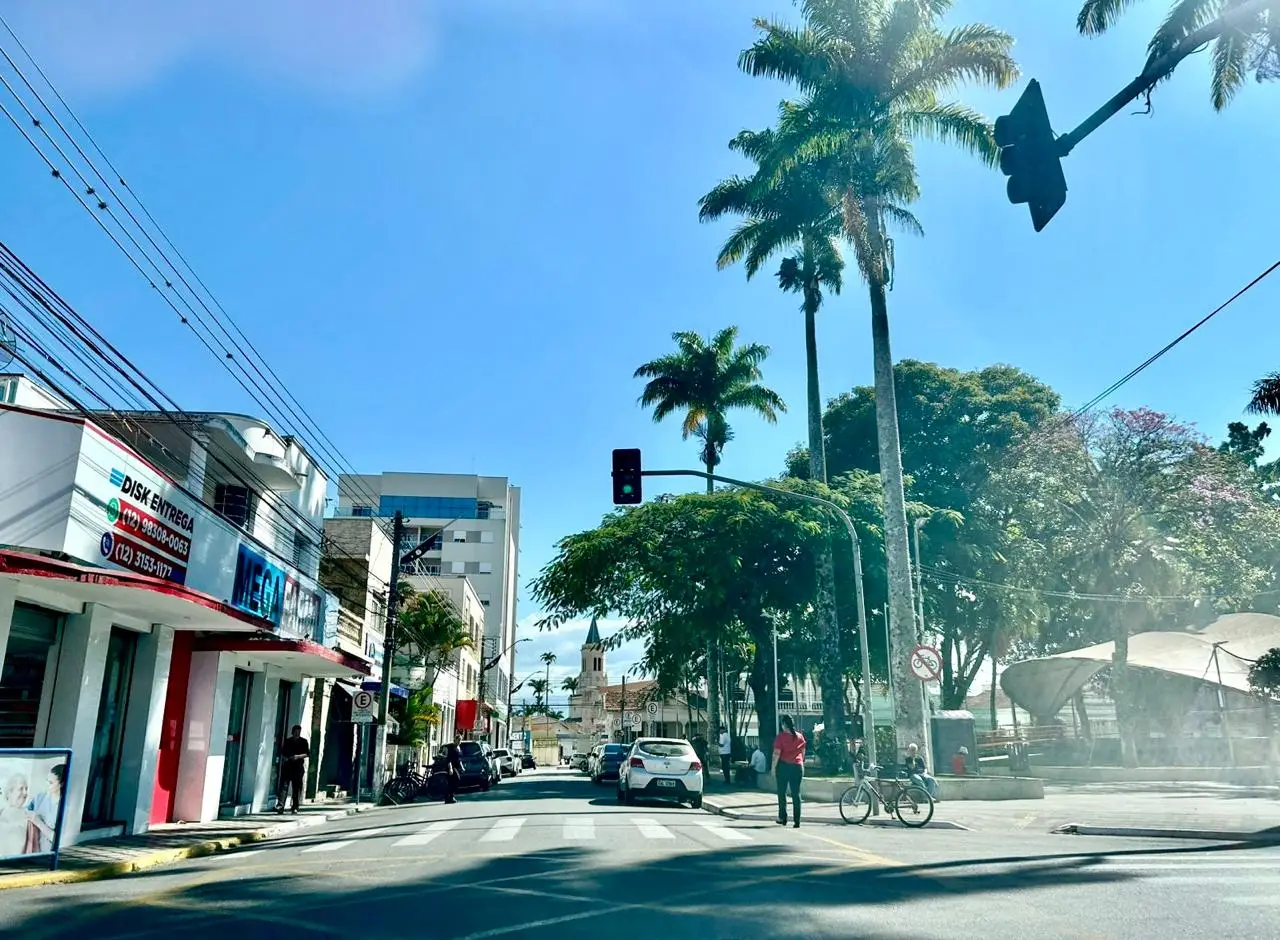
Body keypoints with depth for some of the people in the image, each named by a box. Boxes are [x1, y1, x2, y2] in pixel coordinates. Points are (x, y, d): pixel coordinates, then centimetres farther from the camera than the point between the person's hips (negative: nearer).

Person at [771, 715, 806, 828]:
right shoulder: (800, 736, 5)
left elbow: (776, 754, -11)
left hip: (783, 766, -3)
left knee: (781, 792, 11)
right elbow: (803, 752, 12)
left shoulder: (781, 737, -8)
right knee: (796, 793, 5)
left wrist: (773, 768, -4)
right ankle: (797, 821, 1)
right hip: (798, 766, 4)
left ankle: (782, 817, 13)